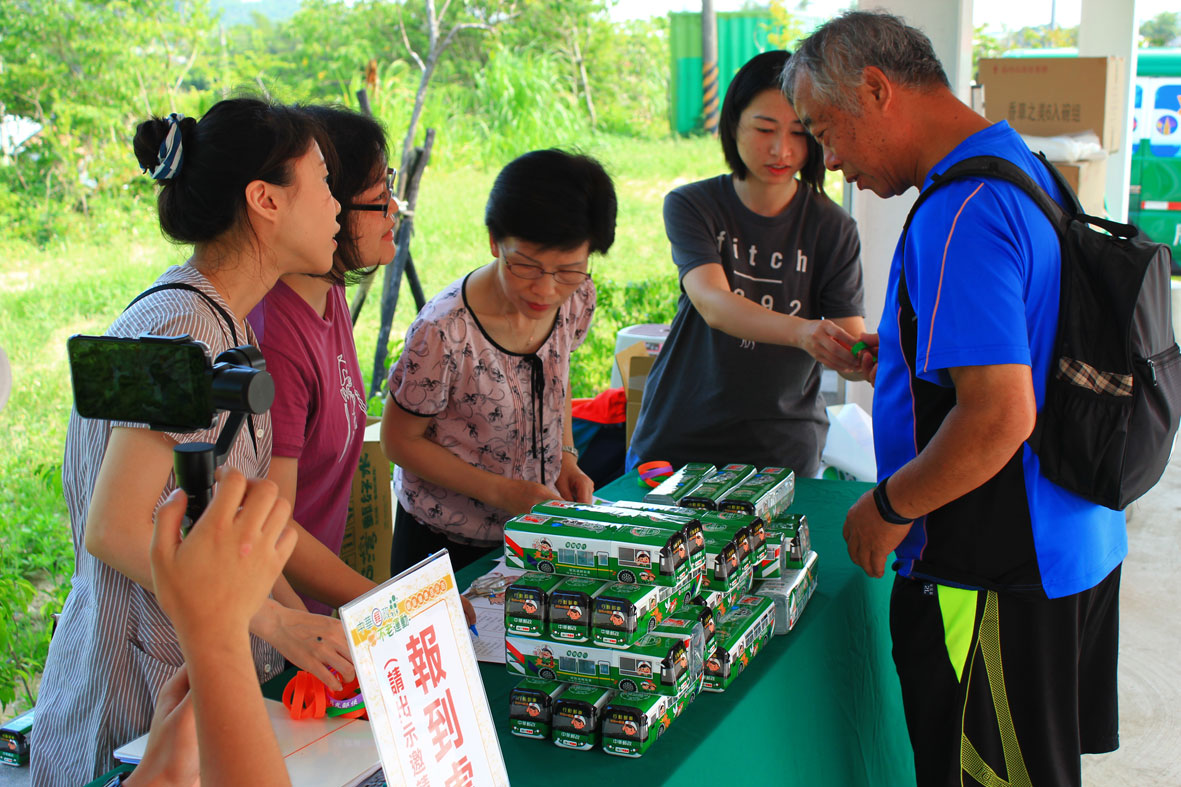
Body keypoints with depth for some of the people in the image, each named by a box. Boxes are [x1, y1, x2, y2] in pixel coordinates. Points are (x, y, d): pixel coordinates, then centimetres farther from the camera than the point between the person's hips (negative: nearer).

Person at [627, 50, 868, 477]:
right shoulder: (691, 206, -5)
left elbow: (850, 346, -7)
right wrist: (800, 331, -41)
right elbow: (712, 304, -23)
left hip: (785, 448, 0)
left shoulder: (832, 229, -4)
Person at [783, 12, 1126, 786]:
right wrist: (896, 348, 16)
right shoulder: (1025, 168, 9)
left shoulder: (961, 214, -24)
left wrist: (888, 508, -16)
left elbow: (998, 417, -29)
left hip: (997, 575, -10)